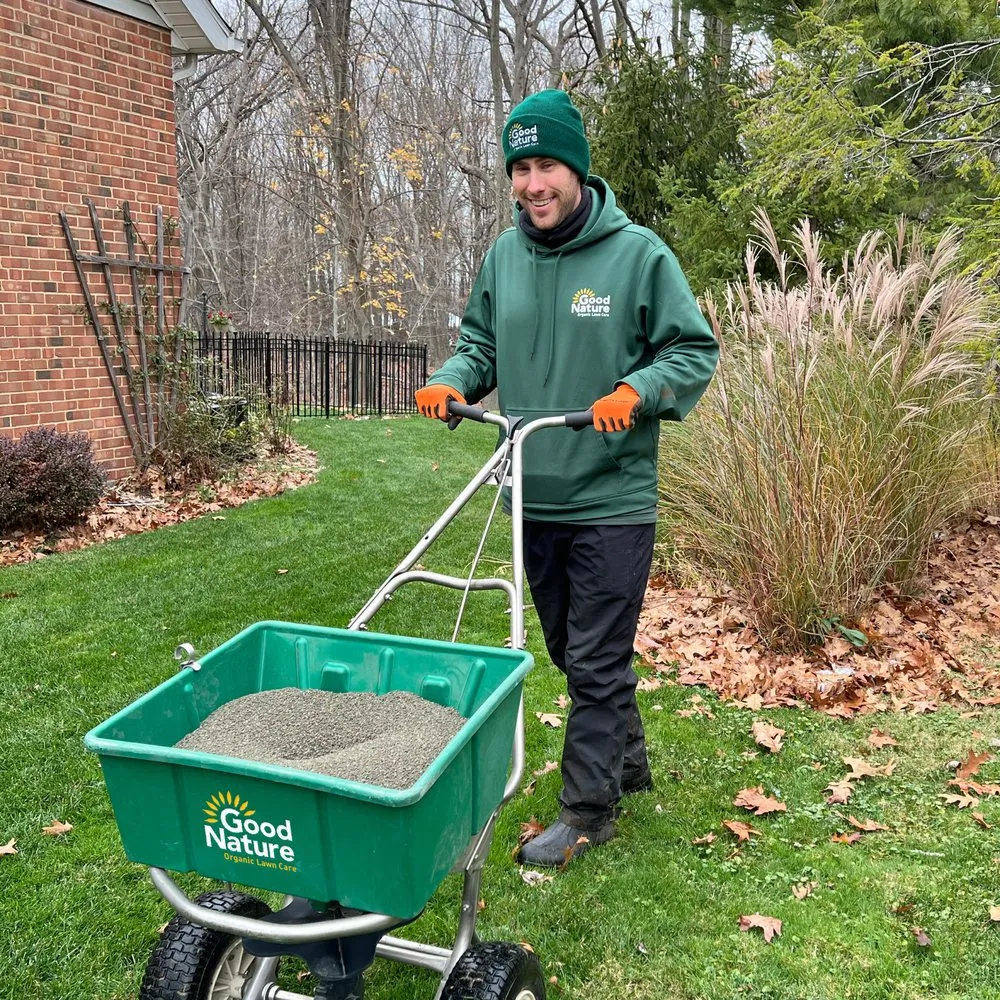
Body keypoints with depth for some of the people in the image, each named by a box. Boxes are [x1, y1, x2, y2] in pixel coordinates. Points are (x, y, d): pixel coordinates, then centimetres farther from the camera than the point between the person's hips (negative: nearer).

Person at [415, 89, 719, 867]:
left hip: (612, 500, -6)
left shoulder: (637, 253, -8)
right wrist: (453, 379, -3)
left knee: (596, 661, 1)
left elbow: (695, 351, -5)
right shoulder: (504, 257, 6)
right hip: (533, 497, 6)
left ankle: (588, 807, 17)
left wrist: (638, 391, -23)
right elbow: (481, 343, 18)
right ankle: (627, 759, 40)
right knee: (572, 650, 19)